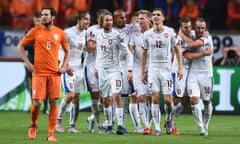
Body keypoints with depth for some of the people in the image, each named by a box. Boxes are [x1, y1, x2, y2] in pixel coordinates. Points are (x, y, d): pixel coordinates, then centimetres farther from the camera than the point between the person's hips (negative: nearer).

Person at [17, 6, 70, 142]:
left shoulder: (60, 33, 5)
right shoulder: (35, 31, 0)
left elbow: (67, 50, 18)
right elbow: (20, 46, 7)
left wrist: (64, 66, 6)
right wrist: (28, 63, -1)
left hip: (54, 73, 2)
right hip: (39, 73, -2)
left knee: (54, 103, -1)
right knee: (37, 103, -7)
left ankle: (51, 134, 5)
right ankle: (33, 126, 21)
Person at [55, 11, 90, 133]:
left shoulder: (84, 33, 9)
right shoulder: (68, 32, -13)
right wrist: (66, 65, -20)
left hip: (79, 67, 7)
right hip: (68, 67, -7)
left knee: (76, 98, 4)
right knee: (70, 95, -17)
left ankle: (72, 126, 10)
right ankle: (58, 121, -1)